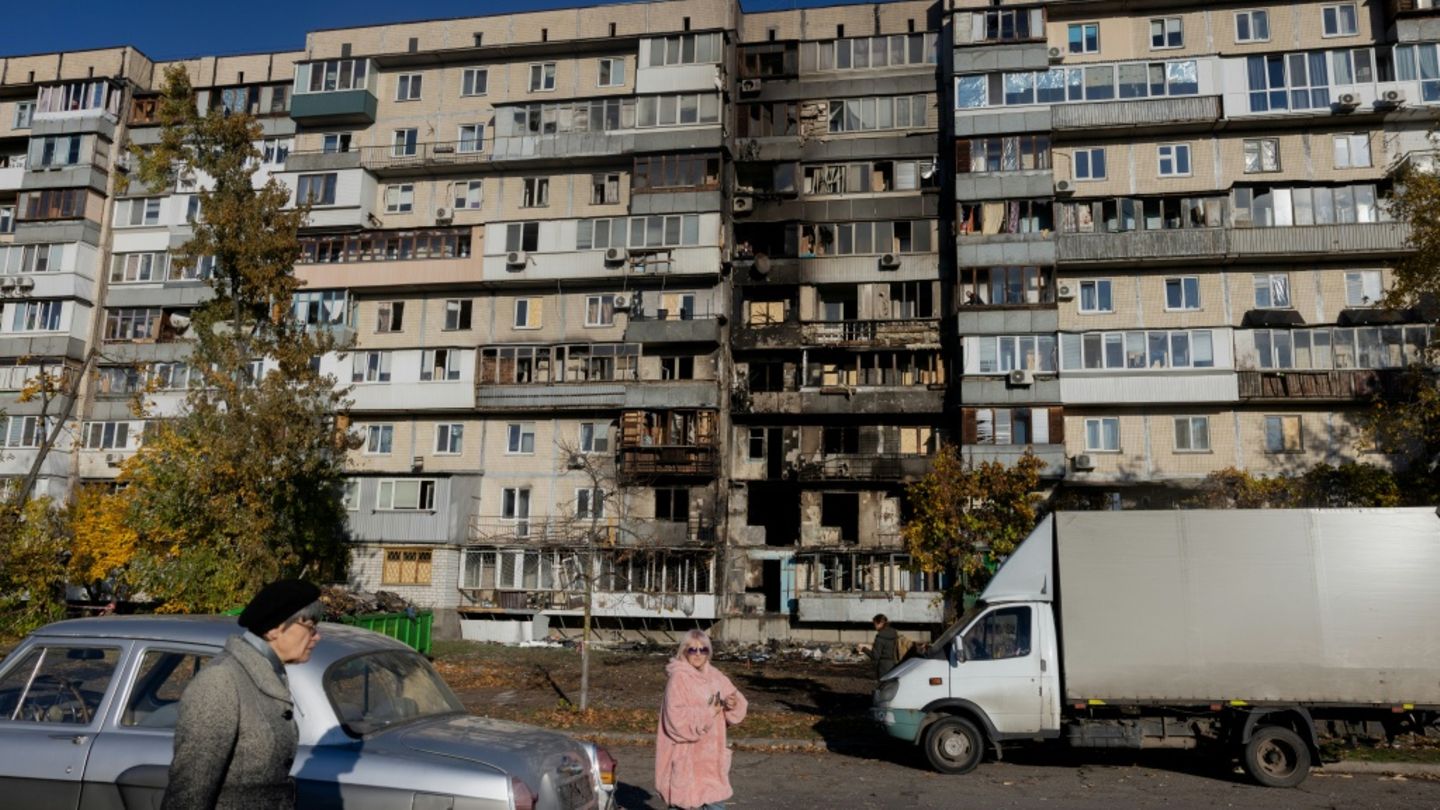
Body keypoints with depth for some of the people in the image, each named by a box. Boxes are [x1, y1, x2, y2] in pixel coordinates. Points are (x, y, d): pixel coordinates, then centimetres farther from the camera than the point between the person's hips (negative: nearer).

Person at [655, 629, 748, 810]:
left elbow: (737, 703, 11)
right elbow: (676, 718, -24)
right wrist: (708, 712, -22)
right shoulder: (678, 678, -15)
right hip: (685, 756, -6)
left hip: (710, 754, 6)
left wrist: (733, 704, -12)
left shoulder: (715, 676, 5)